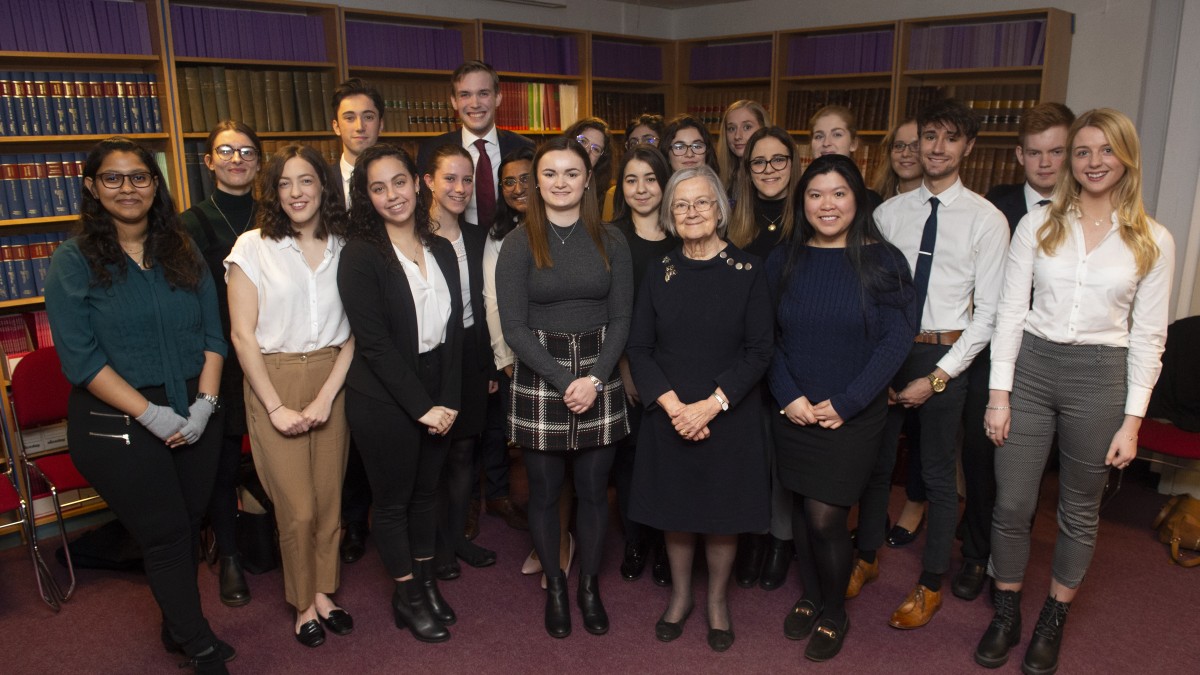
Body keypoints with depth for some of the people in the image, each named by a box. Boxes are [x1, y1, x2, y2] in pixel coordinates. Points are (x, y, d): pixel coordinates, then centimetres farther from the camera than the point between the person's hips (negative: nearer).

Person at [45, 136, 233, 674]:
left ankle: (177, 625, 38)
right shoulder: (73, 261, -5)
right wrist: (152, 414, -17)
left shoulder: (183, 254, 7)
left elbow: (212, 333, 5)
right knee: (166, 534, 5)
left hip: (195, 416, 4)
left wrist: (204, 403, -8)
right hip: (118, 423, -4)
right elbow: (80, 358, -11)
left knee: (189, 524, 14)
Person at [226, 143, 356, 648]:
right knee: (297, 507, 1)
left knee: (329, 497, 9)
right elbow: (243, 335, -6)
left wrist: (327, 396, -9)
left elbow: (354, 332, 1)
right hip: (273, 382, -2)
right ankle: (303, 602, 22)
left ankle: (323, 592, 29)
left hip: (331, 382, 3)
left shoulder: (344, 249, 3)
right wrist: (276, 406, -9)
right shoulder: (253, 247, -4)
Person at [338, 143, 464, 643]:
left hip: (437, 398, 5)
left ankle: (427, 583, 35)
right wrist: (421, 406, -17)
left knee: (425, 492, 17)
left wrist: (448, 400, -4)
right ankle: (407, 597, 27)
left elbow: (452, 331, 4)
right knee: (394, 501, 10)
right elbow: (374, 342, -17)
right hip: (384, 400, -5)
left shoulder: (441, 250, 5)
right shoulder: (360, 255, -12)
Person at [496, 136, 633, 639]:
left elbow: (621, 319, 1)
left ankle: (589, 586, 30)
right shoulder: (519, 243, -3)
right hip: (539, 379, -1)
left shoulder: (610, 242, 2)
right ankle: (554, 586, 30)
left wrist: (594, 379, -12)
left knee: (594, 490, 10)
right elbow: (514, 328, -8)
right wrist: (565, 381, -14)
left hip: (600, 378, 2)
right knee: (544, 491, 10)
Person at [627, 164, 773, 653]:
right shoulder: (659, 273, 2)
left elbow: (759, 350, -9)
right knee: (675, 508, 13)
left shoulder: (747, 270, -5)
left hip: (729, 417, -1)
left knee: (723, 510, 11)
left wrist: (711, 405, -17)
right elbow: (639, 348, -2)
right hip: (669, 417, 2)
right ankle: (680, 595, 35)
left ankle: (717, 601, 33)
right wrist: (674, 406, -14)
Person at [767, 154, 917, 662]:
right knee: (802, 509, 11)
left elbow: (896, 340, -9)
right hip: (793, 411, 3)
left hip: (854, 416, -3)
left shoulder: (883, 261, -6)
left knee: (825, 517, -3)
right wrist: (788, 397, -9)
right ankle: (809, 596, 34)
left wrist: (844, 404, -13)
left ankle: (834, 613, 22)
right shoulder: (784, 261, 3)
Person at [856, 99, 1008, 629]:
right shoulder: (889, 212, 2)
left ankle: (931, 584, 29)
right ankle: (866, 558, 37)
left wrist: (938, 376, -12)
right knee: (875, 461, 15)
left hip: (945, 355, -2)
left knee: (939, 474, 10)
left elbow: (988, 312, -7)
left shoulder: (986, 219, -6)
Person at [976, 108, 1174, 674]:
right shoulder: (1037, 225, 1)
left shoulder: (1153, 241, 1)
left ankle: (1053, 621, 33)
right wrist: (998, 394, -5)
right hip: (1030, 367, 0)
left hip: (1099, 378, 0)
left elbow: (1148, 335, 2)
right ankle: (1006, 615, 25)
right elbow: (1010, 312, 0)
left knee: (1079, 510, 13)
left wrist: (1132, 420, -2)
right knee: (1011, 504, 4)